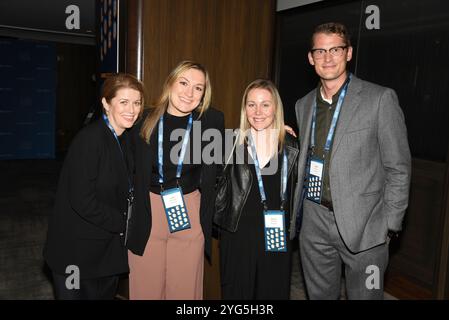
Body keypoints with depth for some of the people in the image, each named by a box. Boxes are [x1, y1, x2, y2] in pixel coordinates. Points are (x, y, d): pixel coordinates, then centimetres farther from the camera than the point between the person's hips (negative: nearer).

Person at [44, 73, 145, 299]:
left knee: (106, 294, 18)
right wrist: (123, 223, -13)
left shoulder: (125, 139, 4)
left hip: (109, 246, 7)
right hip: (76, 250, -7)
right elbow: (82, 200, -23)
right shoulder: (89, 139, -21)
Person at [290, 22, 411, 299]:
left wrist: (390, 226, -7)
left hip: (362, 225, -4)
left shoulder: (380, 99, -7)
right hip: (314, 222, 4)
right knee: (319, 294, 17)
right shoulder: (304, 105, 9)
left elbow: (398, 168, -6)